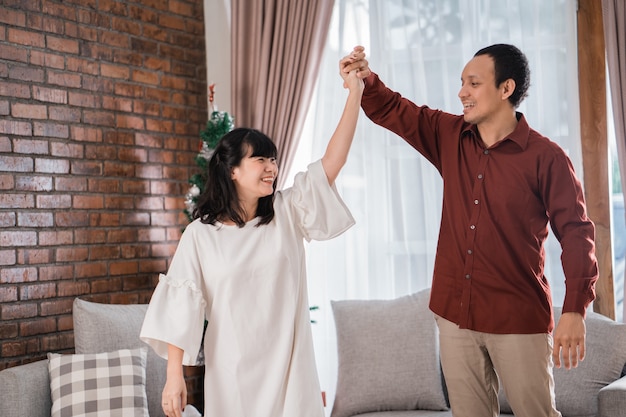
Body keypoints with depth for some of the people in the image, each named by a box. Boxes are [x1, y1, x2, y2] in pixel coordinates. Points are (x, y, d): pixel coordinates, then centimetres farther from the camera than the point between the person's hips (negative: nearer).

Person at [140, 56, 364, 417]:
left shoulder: (287, 213, 2)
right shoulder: (200, 233, -3)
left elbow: (334, 160, -4)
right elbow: (181, 304, -3)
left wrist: (355, 93, -9)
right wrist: (174, 375, -8)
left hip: (290, 367, 2)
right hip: (232, 371, -1)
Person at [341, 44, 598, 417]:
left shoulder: (545, 157, -10)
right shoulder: (449, 136, 5)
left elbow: (576, 233, -11)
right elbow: (393, 111, 11)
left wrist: (576, 310, -19)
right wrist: (366, 79, -11)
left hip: (519, 319, -5)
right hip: (455, 312, 5)